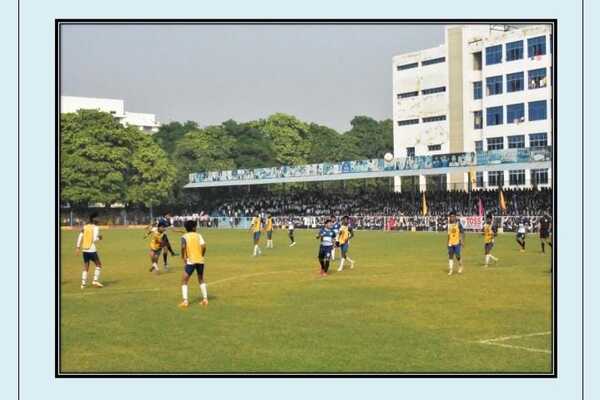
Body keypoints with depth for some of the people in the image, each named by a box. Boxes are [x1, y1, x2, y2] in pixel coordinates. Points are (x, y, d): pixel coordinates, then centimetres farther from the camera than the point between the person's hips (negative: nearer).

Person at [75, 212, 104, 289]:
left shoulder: (84, 227, 9)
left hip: (84, 250, 5)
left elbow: (80, 237, 4)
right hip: (92, 250, -5)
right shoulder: (96, 227, -7)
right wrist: (99, 238, 5)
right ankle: (95, 281, 2)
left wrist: (78, 247, 7)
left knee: (86, 267, 13)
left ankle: (83, 283, 8)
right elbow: (95, 239, -16)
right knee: (98, 265, 10)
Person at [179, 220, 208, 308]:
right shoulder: (198, 235, 7)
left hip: (190, 261, -3)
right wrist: (202, 255, 6)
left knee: (184, 281, 6)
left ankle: (185, 301, -6)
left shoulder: (184, 236, 1)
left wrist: (183, 257, -7)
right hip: (200, 260, 3)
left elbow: (183, 246, -19)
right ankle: (205, 299, 20)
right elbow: (204, 246, -8)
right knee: (201, 280, 23)